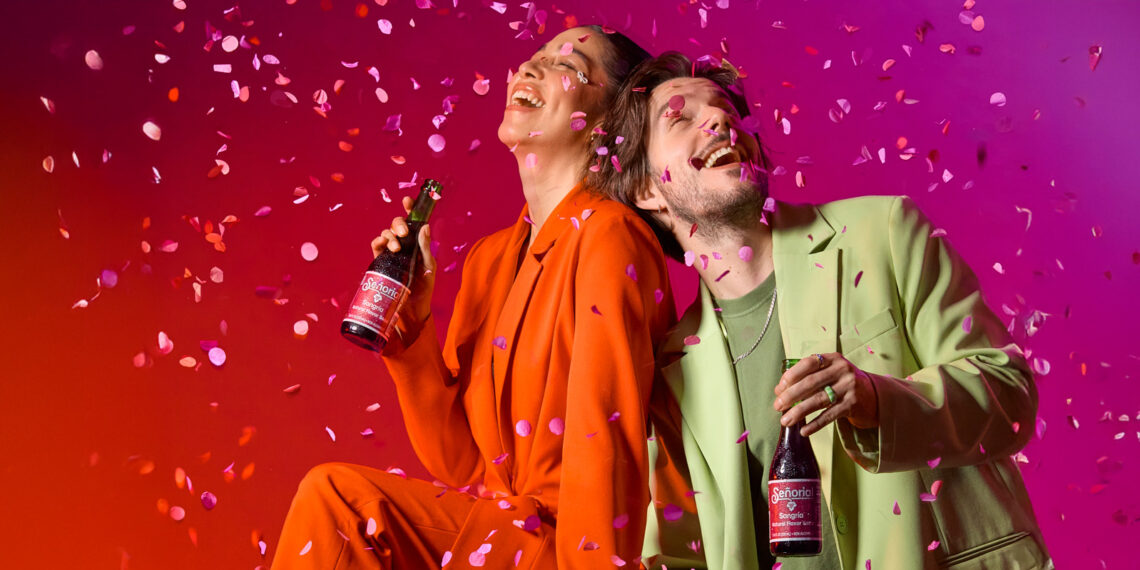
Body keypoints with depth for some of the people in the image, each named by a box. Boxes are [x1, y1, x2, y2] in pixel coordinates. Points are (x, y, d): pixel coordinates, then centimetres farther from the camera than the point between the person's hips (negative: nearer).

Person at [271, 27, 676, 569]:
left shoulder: (607, 235, -15)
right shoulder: (489, 258, 8)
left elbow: (603, 455, -21)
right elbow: (462, 465, 5)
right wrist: (411, 322, -4)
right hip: (499, 520, 6)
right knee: (333, 493, -11)